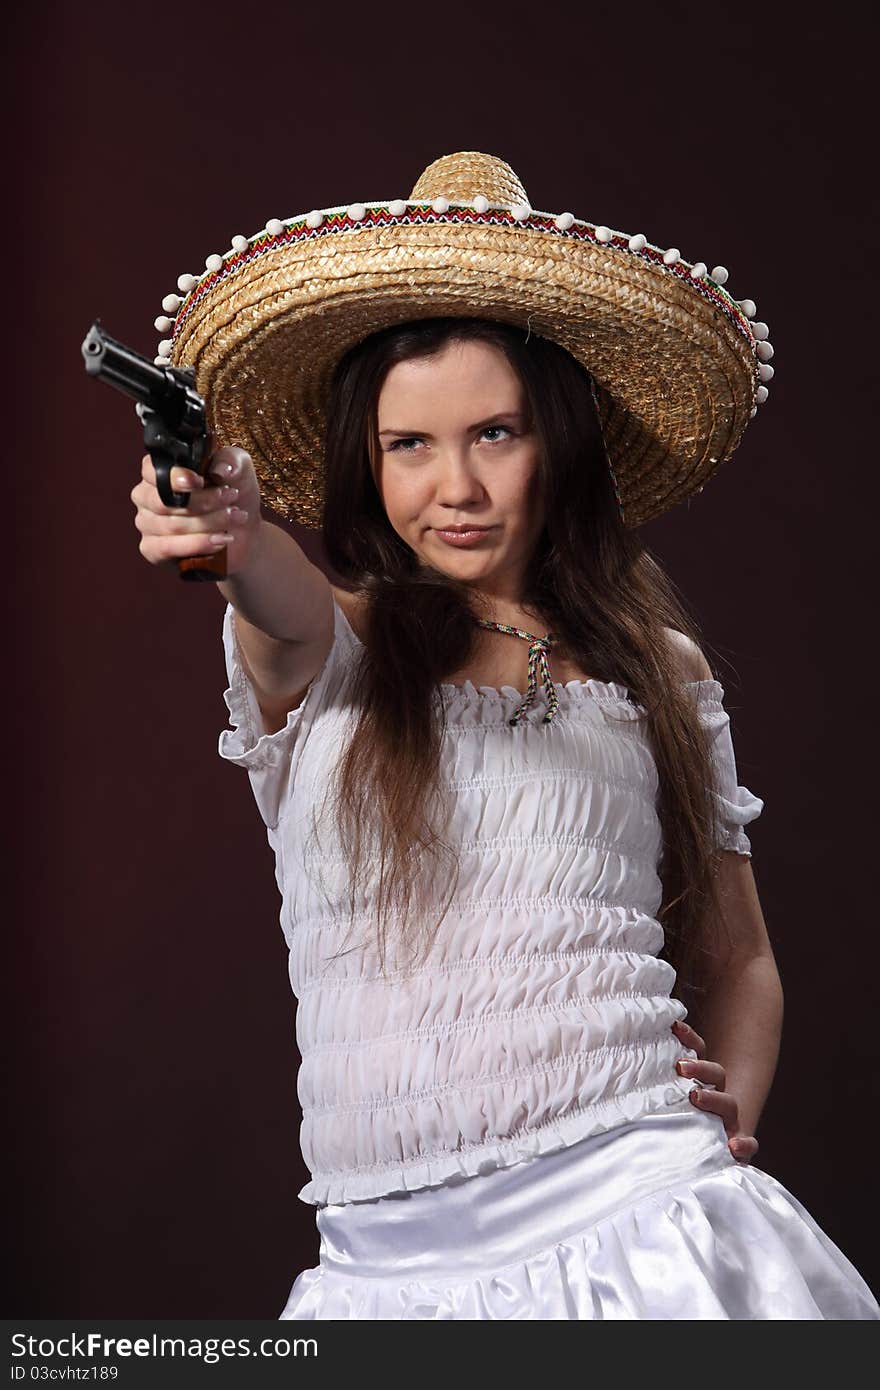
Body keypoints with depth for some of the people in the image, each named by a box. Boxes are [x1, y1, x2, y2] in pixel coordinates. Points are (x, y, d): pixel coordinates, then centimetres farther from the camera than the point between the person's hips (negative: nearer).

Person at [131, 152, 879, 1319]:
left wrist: (734, 1101, -3)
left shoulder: (662, 670, 10)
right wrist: (231, 535, -41)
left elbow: (737, 962, 16)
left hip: (634, 1216, 0)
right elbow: (284, 610, -20)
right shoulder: (322, 645, 5)